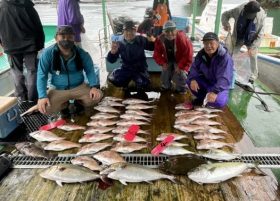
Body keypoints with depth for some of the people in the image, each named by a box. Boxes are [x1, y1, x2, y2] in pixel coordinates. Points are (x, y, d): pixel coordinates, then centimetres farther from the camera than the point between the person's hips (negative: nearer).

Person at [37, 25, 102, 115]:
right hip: (58, 90, 0)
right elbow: (42, 75, -12)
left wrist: (94, 86, -23)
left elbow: (90, 71, -3)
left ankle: (79, 103, 11)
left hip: (79, 87, 1)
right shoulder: (48, 53, -14)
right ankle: (65, 105, 11)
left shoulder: (81, 53, -10)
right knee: (46, 108, -27)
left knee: (97, 95, -25)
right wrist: (42, 96, -24)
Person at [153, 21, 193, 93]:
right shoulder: (160, 39, -17)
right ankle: (166, 86, 29)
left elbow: (188, 55, -26)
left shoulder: (182, 38, -29)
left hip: (180, 61, -3)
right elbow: (157, 53, -5)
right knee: (165, 74, -4)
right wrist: (163, 63, -17)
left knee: (180, 74, -20)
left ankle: (181, 88, 10)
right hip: (168, 61, 4)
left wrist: (181, 66, -25)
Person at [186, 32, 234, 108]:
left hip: (219, 86, -5)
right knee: (189, 80, -17)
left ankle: (206, 100, 4)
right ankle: (202, 98, 5)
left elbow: (223, 79, -33)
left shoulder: (225, 57, -26)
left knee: (219, 102, -33)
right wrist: (192, 79, -28)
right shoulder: (201, 54, -6)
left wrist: (215, 91, -48)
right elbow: (194, 68, -6)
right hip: (206, 81, 6)